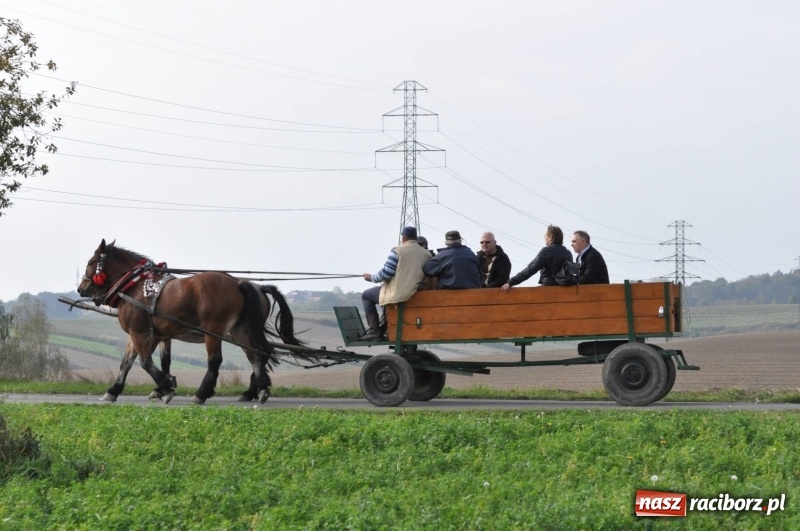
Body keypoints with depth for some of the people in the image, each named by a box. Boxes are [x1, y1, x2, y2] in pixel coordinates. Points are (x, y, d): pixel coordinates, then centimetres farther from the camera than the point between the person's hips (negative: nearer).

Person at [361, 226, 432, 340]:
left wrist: (371, 278, 7)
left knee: (366, 295, 17)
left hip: (398, 295, -6)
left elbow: (386, 273, -11)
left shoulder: (398, 250, -8)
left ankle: (374, 330, 6)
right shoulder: (427, 254, 6)